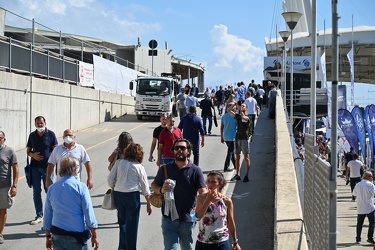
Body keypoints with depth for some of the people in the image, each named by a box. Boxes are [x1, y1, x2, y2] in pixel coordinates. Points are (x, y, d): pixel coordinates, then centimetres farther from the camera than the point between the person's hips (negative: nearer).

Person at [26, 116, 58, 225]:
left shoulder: (50, 134, -2)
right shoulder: (32, 135, 7)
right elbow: (28, 150, 14)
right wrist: (33, 155, -9)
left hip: (47, 167, -3)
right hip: (35, 167, 3)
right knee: (36, 192, 5)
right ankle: (39, 216, 13)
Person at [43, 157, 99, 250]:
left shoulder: (51, 188, 4)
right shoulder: (81, 187, -10)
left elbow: (47, 214, 10)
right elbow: (89, 212, -10)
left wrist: (48, 236, 19)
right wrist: (94, 236, -4)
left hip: (57, 236, 4)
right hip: (77, 235, -4)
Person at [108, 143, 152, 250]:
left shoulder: (119, 162, 1)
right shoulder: (139, 167, -3)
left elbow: (110, 179, 2)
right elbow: (145, 187, -1)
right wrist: (148, 203, 6)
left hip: (118, 194, 3)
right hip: (132, 195, -3)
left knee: (122, 221, 18)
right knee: (132, 224, 5)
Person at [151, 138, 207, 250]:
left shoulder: (195, 170, -3)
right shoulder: (165, 169, 4)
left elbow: (203, 192, -10)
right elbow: (154, 184, 14)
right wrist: (161, 190, -10)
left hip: (187, 219, 0)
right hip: (168, 218, 0)